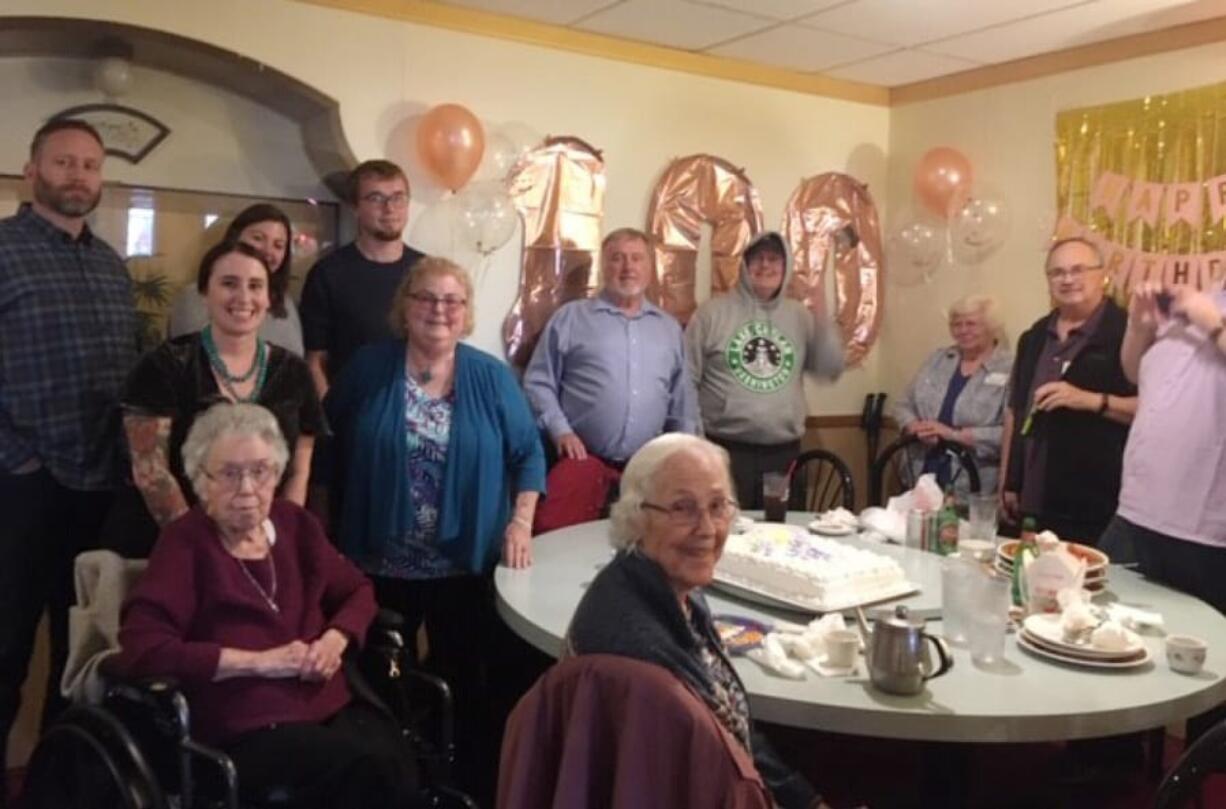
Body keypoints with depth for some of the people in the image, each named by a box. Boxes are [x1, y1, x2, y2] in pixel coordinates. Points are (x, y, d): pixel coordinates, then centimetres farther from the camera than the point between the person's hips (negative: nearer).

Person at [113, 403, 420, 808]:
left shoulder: (293, 522, 15)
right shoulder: (186, 541, -1)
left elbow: (358, 591, 23)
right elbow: (140, 649, -12)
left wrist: (335, 639, 0)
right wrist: (260, 661, -13)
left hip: (333, 706, 5)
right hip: (247, 729, -5)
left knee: (402, 765, -27)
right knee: (372, 768, -31)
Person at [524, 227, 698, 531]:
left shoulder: (669, 327, 15)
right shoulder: (570, 317, 3)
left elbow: (683, 397, 19)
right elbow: (538, 382, 2)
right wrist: (561, 430, -9)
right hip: (585, 457, -3)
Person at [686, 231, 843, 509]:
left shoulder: (800, 315, 10)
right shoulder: (713, 311, -1)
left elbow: (831, 369, 5)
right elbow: (686, 380, -2)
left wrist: (825, 319, -7)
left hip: (785, 452, 4)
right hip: (727, 451, -4)